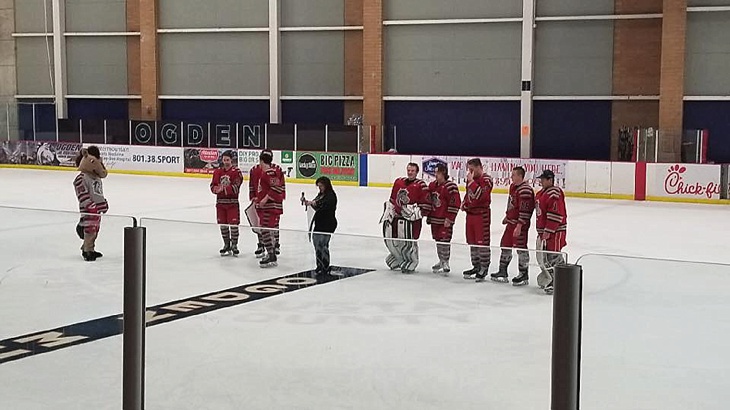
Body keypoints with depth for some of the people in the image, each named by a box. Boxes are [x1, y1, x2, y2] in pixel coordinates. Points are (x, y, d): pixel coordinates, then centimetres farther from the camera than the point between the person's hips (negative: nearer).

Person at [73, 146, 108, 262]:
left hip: (97, 208, 9)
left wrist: (103, 202, 20)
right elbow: (82, 194, -20)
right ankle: (87, 251, -2)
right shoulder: (81, 178, -15)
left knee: (95, 228, 14)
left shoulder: (96, 177, 13)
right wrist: (90, 205, -25)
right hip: (88, 209, -9)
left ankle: (90, 249, 26)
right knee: (90, 229, -9)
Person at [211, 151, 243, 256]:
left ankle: (234, 245, 9)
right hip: (220, 201, 4)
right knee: (223, 224, 9)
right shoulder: (217, 171, 8)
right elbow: (213, 186, 4)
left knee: (233, 224, -4)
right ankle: (226, 245, 21)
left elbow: (235, 188, -17)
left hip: (232, 202, -4)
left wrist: (223, 189, -29)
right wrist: (216, 188, -19)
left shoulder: (236, 171, -7)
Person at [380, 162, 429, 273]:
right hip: (396, 217, 6)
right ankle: (398, 260, 31)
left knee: (408, 242, -6)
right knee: (391, 241, 9)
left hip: (411, 219, -6)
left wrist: (415, 211, -17)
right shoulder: (398, 182, 13)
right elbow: (392, 200, 21)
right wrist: (388, 213, 17)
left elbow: (426, 205, -9)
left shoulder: (421, 185, -6)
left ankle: (411, 264, 13)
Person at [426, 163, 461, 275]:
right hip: (434, 219, 8)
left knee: (444, 240, -8)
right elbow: (429, 201, 20)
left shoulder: (450, 186, -13)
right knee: (438, 240, 14)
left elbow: (455, 203, -16)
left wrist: (449, 219, -17)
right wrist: (429, 216, 19)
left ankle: (445, 263, -1)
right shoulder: (432, 186, 11)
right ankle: (441, 261, 26)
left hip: (445, 220, -8)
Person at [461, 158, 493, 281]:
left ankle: (484, 269, 3)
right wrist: (464, 203, 9)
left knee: (482, 242, -4)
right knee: (472, 242, 14)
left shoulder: (486, 180, -14)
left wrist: (472, 181, -27)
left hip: (482, 214, -9)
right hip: (470, 213, 9)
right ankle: (476, 266, 25)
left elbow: (481, 195, -28)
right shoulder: (471, 178, 13)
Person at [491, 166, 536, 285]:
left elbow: (524, 210, -23)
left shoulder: (525, 190, -20)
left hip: (520, 224, -10)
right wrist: (507, 217, 28)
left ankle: (524, 275, 5)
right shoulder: (513, 187, 11)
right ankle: (503, 272, 24)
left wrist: (519, 226, -25)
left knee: (521, 247, -4)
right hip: (511, 222, 10)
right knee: (505, 245, 14)